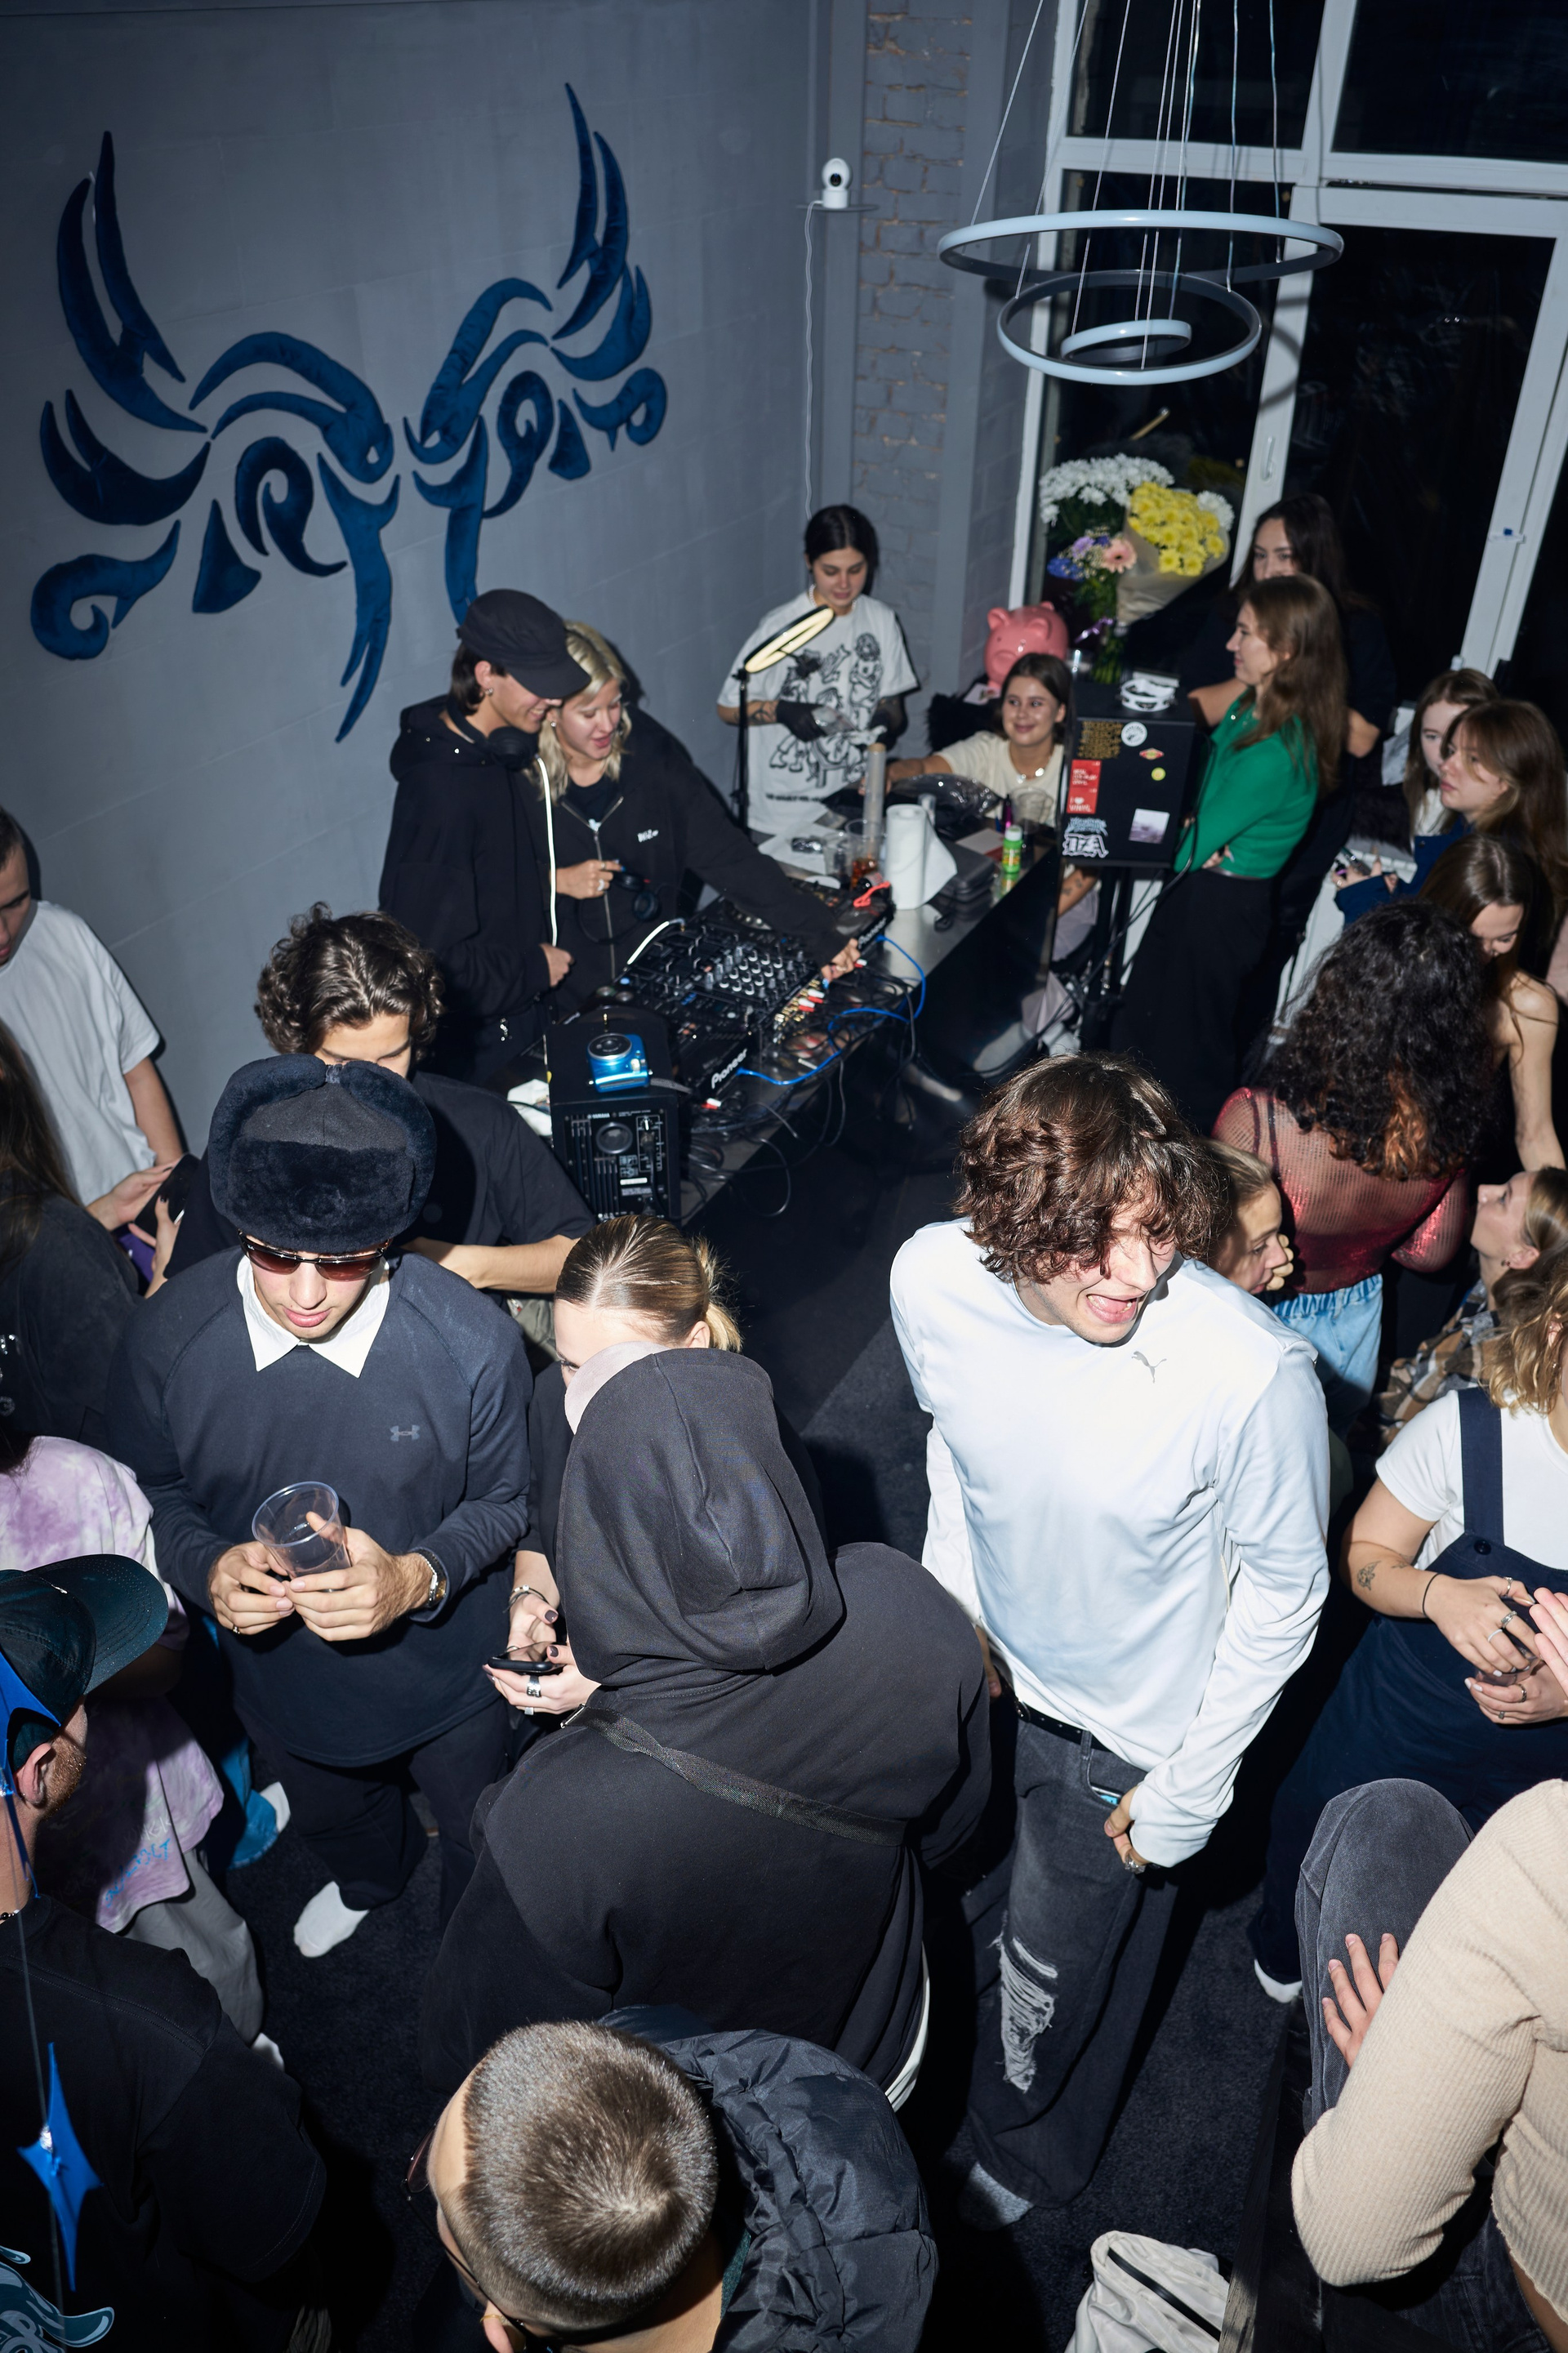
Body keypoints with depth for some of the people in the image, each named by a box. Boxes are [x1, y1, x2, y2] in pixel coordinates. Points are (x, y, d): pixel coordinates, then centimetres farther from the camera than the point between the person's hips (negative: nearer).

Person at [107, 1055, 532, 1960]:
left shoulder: (475, 1345, -32)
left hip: (449, 1677, -2)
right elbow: (154, 1490, -6)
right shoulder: (166, 1340, -25)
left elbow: (504, 1500, -14)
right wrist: (207, 1568, -26)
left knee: (483, 1849, 28)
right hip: (283, 1676, 2)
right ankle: (371, 1883, 73)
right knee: (333, 1822, 36)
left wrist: (418, 1577, -33)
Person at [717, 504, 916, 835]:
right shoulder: (780, 627, -14)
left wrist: (887, 719, -13)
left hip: (855, 798, 4)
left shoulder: (882, 621, 0)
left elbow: (891, 701, 9)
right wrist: (782, 711, -24)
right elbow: (728, 709, -8)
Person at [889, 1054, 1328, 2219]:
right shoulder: (934, 1277, -25)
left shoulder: (1255, 1373, -38)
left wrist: (1191, 1790, -11)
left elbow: (1284, 1593, -18)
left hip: (1122, 1742, -3)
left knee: (1051, 1975, 23)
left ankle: (1021, 2158, 58)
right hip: (978, 1671, 4)